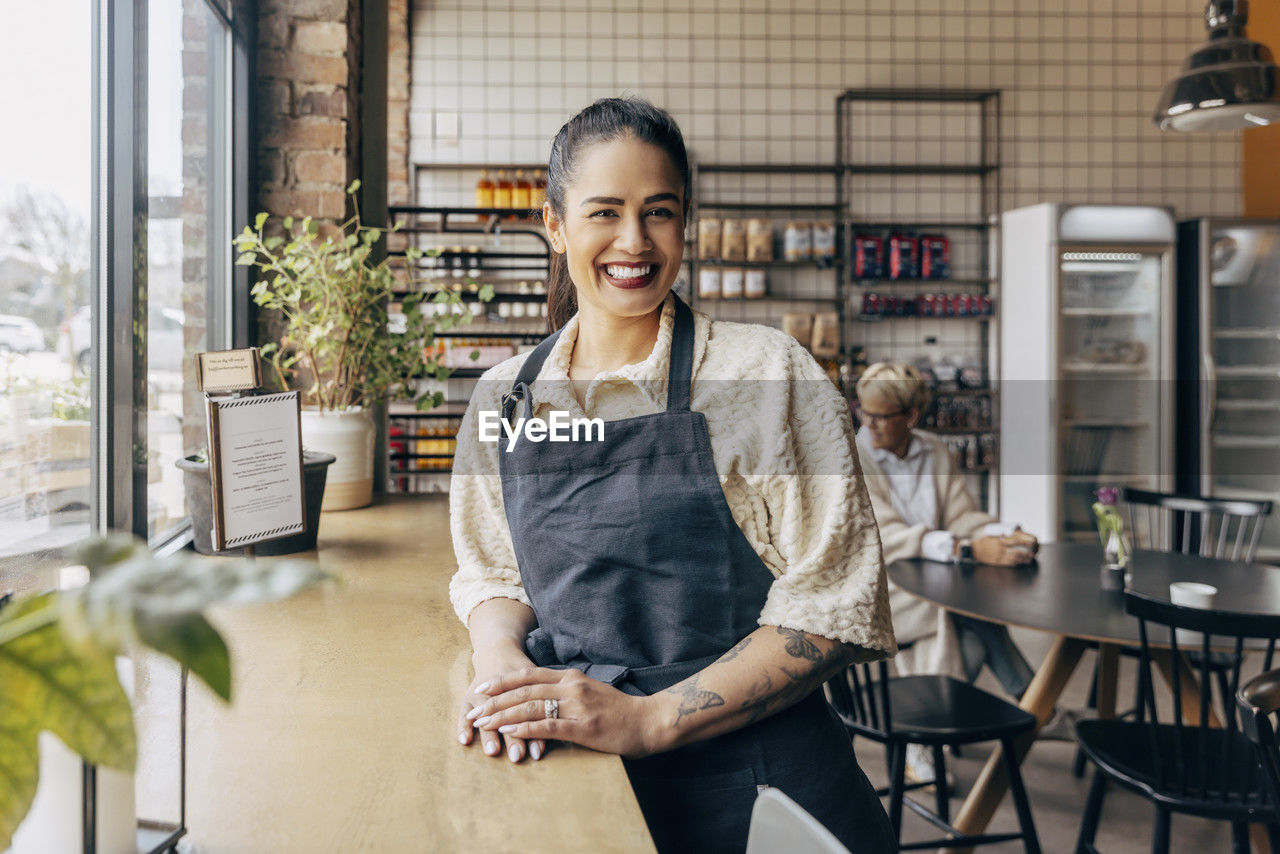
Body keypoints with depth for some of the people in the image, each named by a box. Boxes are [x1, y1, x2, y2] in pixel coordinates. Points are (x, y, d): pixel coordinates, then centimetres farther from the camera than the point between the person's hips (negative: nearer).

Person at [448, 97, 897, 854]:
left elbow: (833, 601, -9)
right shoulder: (505, 398, 6)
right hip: (563, 766, 3)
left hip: (749, 783, -2)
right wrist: (502, 661, -7)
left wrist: (646, 718, -16)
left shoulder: (768, 373, -6)